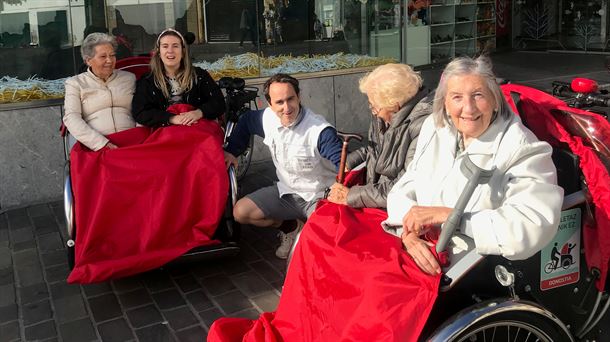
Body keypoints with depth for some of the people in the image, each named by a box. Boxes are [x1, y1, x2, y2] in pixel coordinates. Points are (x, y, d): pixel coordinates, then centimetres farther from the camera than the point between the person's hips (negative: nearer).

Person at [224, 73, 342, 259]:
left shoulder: (320, 131, -26)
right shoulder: (267, 119, -7)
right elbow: (245, 121, 16)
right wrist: (231, 151, 15)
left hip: (320, 196, -6)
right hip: (287, 190, 6)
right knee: (240, 212, -4)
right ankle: (292, 226, 14)